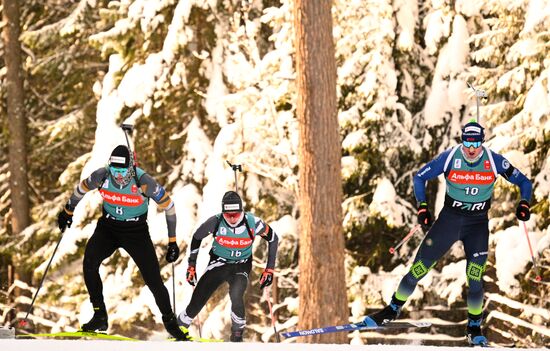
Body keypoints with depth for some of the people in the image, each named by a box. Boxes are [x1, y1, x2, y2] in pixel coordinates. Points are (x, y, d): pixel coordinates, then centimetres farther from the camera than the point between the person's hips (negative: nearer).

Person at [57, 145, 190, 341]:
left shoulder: (143, 182, -25)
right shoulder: (101, 176, -18)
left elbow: (168, 206, -13)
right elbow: (81, 189, 6)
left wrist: (172, 242, -9)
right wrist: (68, 212, 19)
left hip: (136, 231, -2)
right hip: (108, 227, 2)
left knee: (153, 279, -5)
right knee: (89, 262, -24)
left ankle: (170, 322, 19)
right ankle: (100, 317, -14)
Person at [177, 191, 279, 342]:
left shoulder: (252, 223, -21)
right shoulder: (215, 222, -20)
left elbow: (273, 238, -3)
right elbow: (197, 237, 0)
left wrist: (269, 269, -3)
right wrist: (191, 266, 2)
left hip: (241, 267, -1)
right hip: (218, 264, 1)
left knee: (236, 296, -29)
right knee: (198, 300, -8)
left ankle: (237, 333, -6)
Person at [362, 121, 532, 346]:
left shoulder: (494, 161, -10)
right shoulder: (450, 158, -12)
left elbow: (523, 182, 1)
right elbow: (419, 177, -1)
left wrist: (524, 204, -17)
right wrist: (422, 207, -12)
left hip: (478, 224, 0)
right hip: (449, 219, 0)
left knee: (475, 278, -11)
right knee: (420, 268, -3)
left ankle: (474, 329, 7)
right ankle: (393, 309, 16)